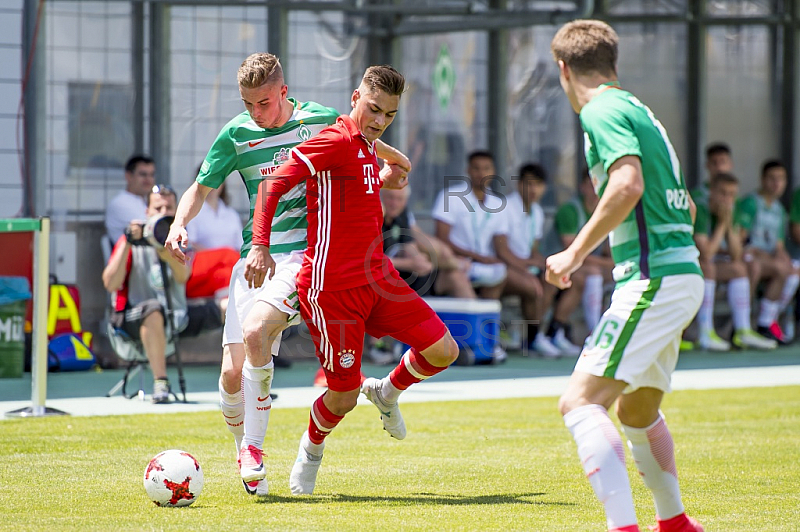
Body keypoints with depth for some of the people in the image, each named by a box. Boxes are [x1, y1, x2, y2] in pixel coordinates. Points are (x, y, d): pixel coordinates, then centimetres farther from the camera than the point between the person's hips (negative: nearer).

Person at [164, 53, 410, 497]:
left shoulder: (320, 121, 1)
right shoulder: (236, 135, 5)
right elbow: (201, 188, 15)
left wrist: (396, 163, 40)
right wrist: (179, 223, -4)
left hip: (304, 252, -3)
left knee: (255, 330, -30)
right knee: (232, 373, -7)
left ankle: (255, 446, -19)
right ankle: (243, 453, 21)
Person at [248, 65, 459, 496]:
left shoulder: (366, 146, 12)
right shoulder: (336, 141, -15)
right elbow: (273, 185, -20)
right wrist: (260, 246, -28)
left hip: (377, 278, 8)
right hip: (332, 287, -8)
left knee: (443, 352, 0)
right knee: (343, 398, -3)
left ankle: (387, 393, 29)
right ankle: (310, 453, 28)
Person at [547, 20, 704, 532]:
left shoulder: (603, 111, -7)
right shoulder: (638, 109, 20)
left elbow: (628, 184, -25)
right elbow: (686, 206, 27)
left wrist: (576, 252, -20)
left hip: (653, 278, -10)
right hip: (682, 274, 10)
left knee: (581, 402, -18)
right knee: (638, 411, 27)